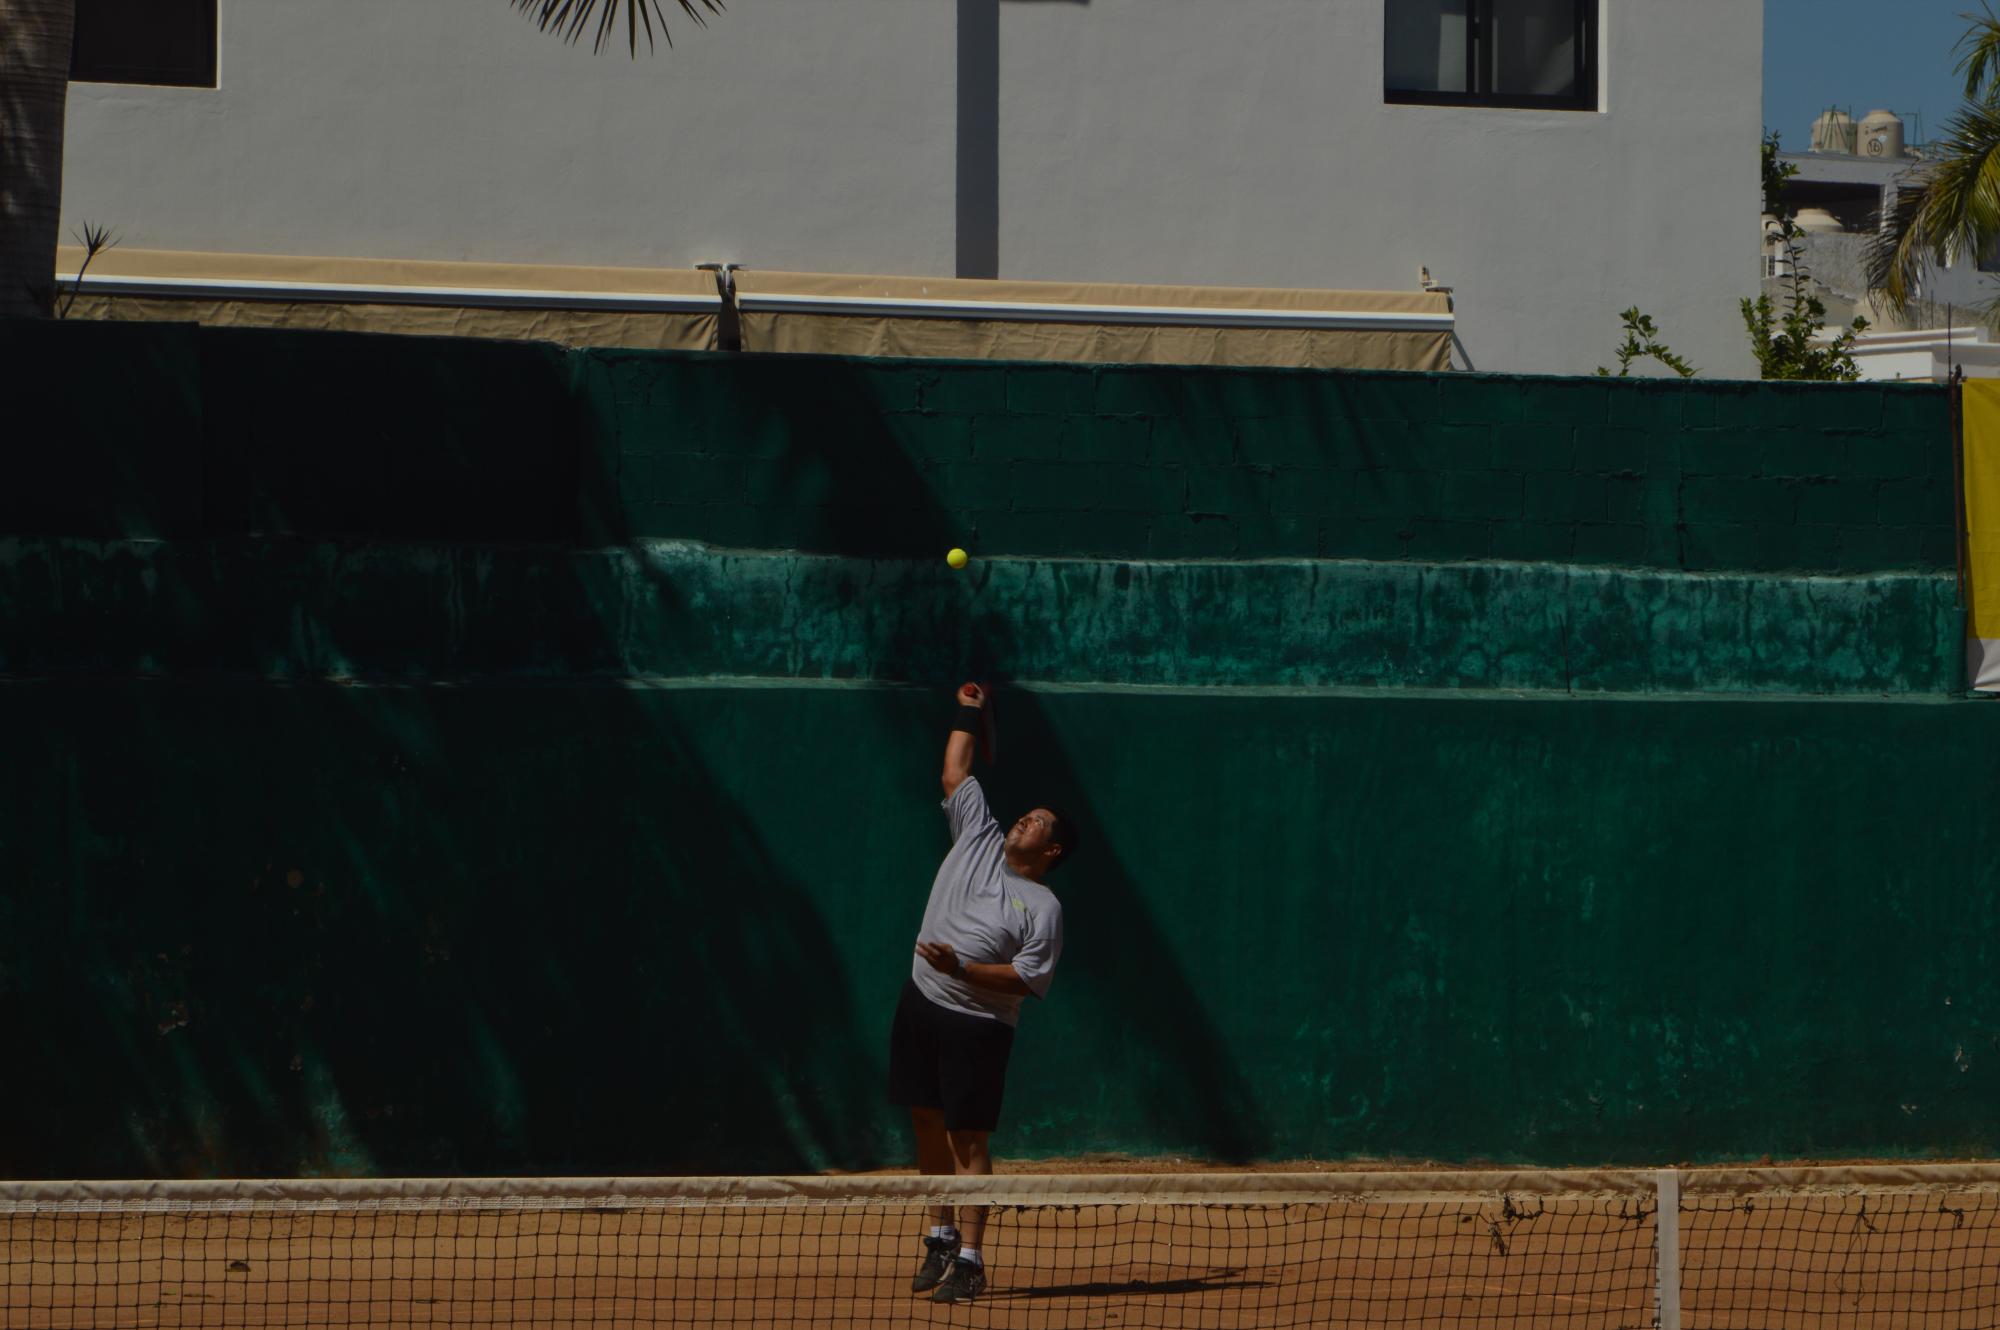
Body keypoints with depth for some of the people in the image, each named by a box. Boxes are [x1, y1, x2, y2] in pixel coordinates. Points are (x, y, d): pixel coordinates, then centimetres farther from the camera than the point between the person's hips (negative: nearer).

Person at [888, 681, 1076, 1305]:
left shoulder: (1043, 907, -7)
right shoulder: (979, 840, 9)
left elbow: (1030, 977, -14)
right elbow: (955, 775, 17)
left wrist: (962, 968, -23)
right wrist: (968, 717, 16)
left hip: (978, 1024, -6)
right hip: (922, 1003, 6)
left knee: (967, 1138, -7)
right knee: (928, 1123, 10)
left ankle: (969, 1260, -7)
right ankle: (941, 1235, 23)